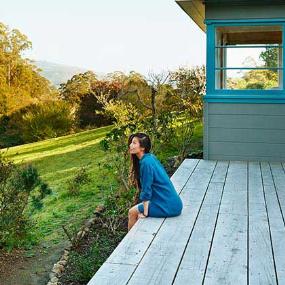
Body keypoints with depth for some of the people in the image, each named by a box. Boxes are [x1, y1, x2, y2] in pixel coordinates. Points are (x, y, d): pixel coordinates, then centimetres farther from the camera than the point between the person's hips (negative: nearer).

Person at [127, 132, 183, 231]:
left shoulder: (146, 162, -19)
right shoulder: (151, 157, 8)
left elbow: (146, 190, -16)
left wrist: (145, 213, -10)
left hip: (168, 207, -9)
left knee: (132, 212, 6)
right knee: (138, 208, 24)